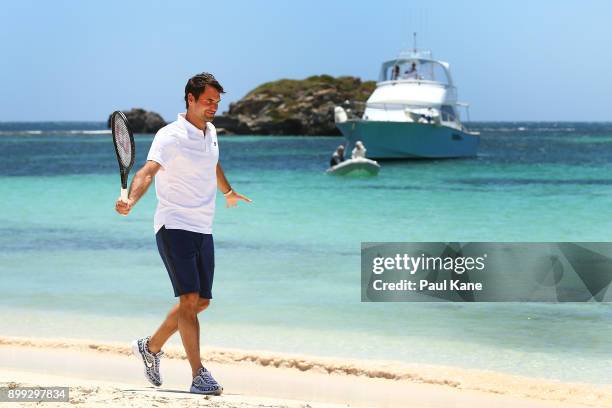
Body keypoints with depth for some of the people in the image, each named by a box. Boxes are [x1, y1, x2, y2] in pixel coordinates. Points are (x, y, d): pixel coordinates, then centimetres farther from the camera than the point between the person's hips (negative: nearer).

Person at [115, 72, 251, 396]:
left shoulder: (210, 132, 11)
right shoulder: (170, 136, -13)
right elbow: (147, 171, -28)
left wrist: (228, 193, 49)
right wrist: (131, 200, -46)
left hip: (203, 229, 8)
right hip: (174, 226, -8)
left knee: (201, 301, 10)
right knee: (189, 298, -16)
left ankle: (151, 346, 30)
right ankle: (199, 376, -16)